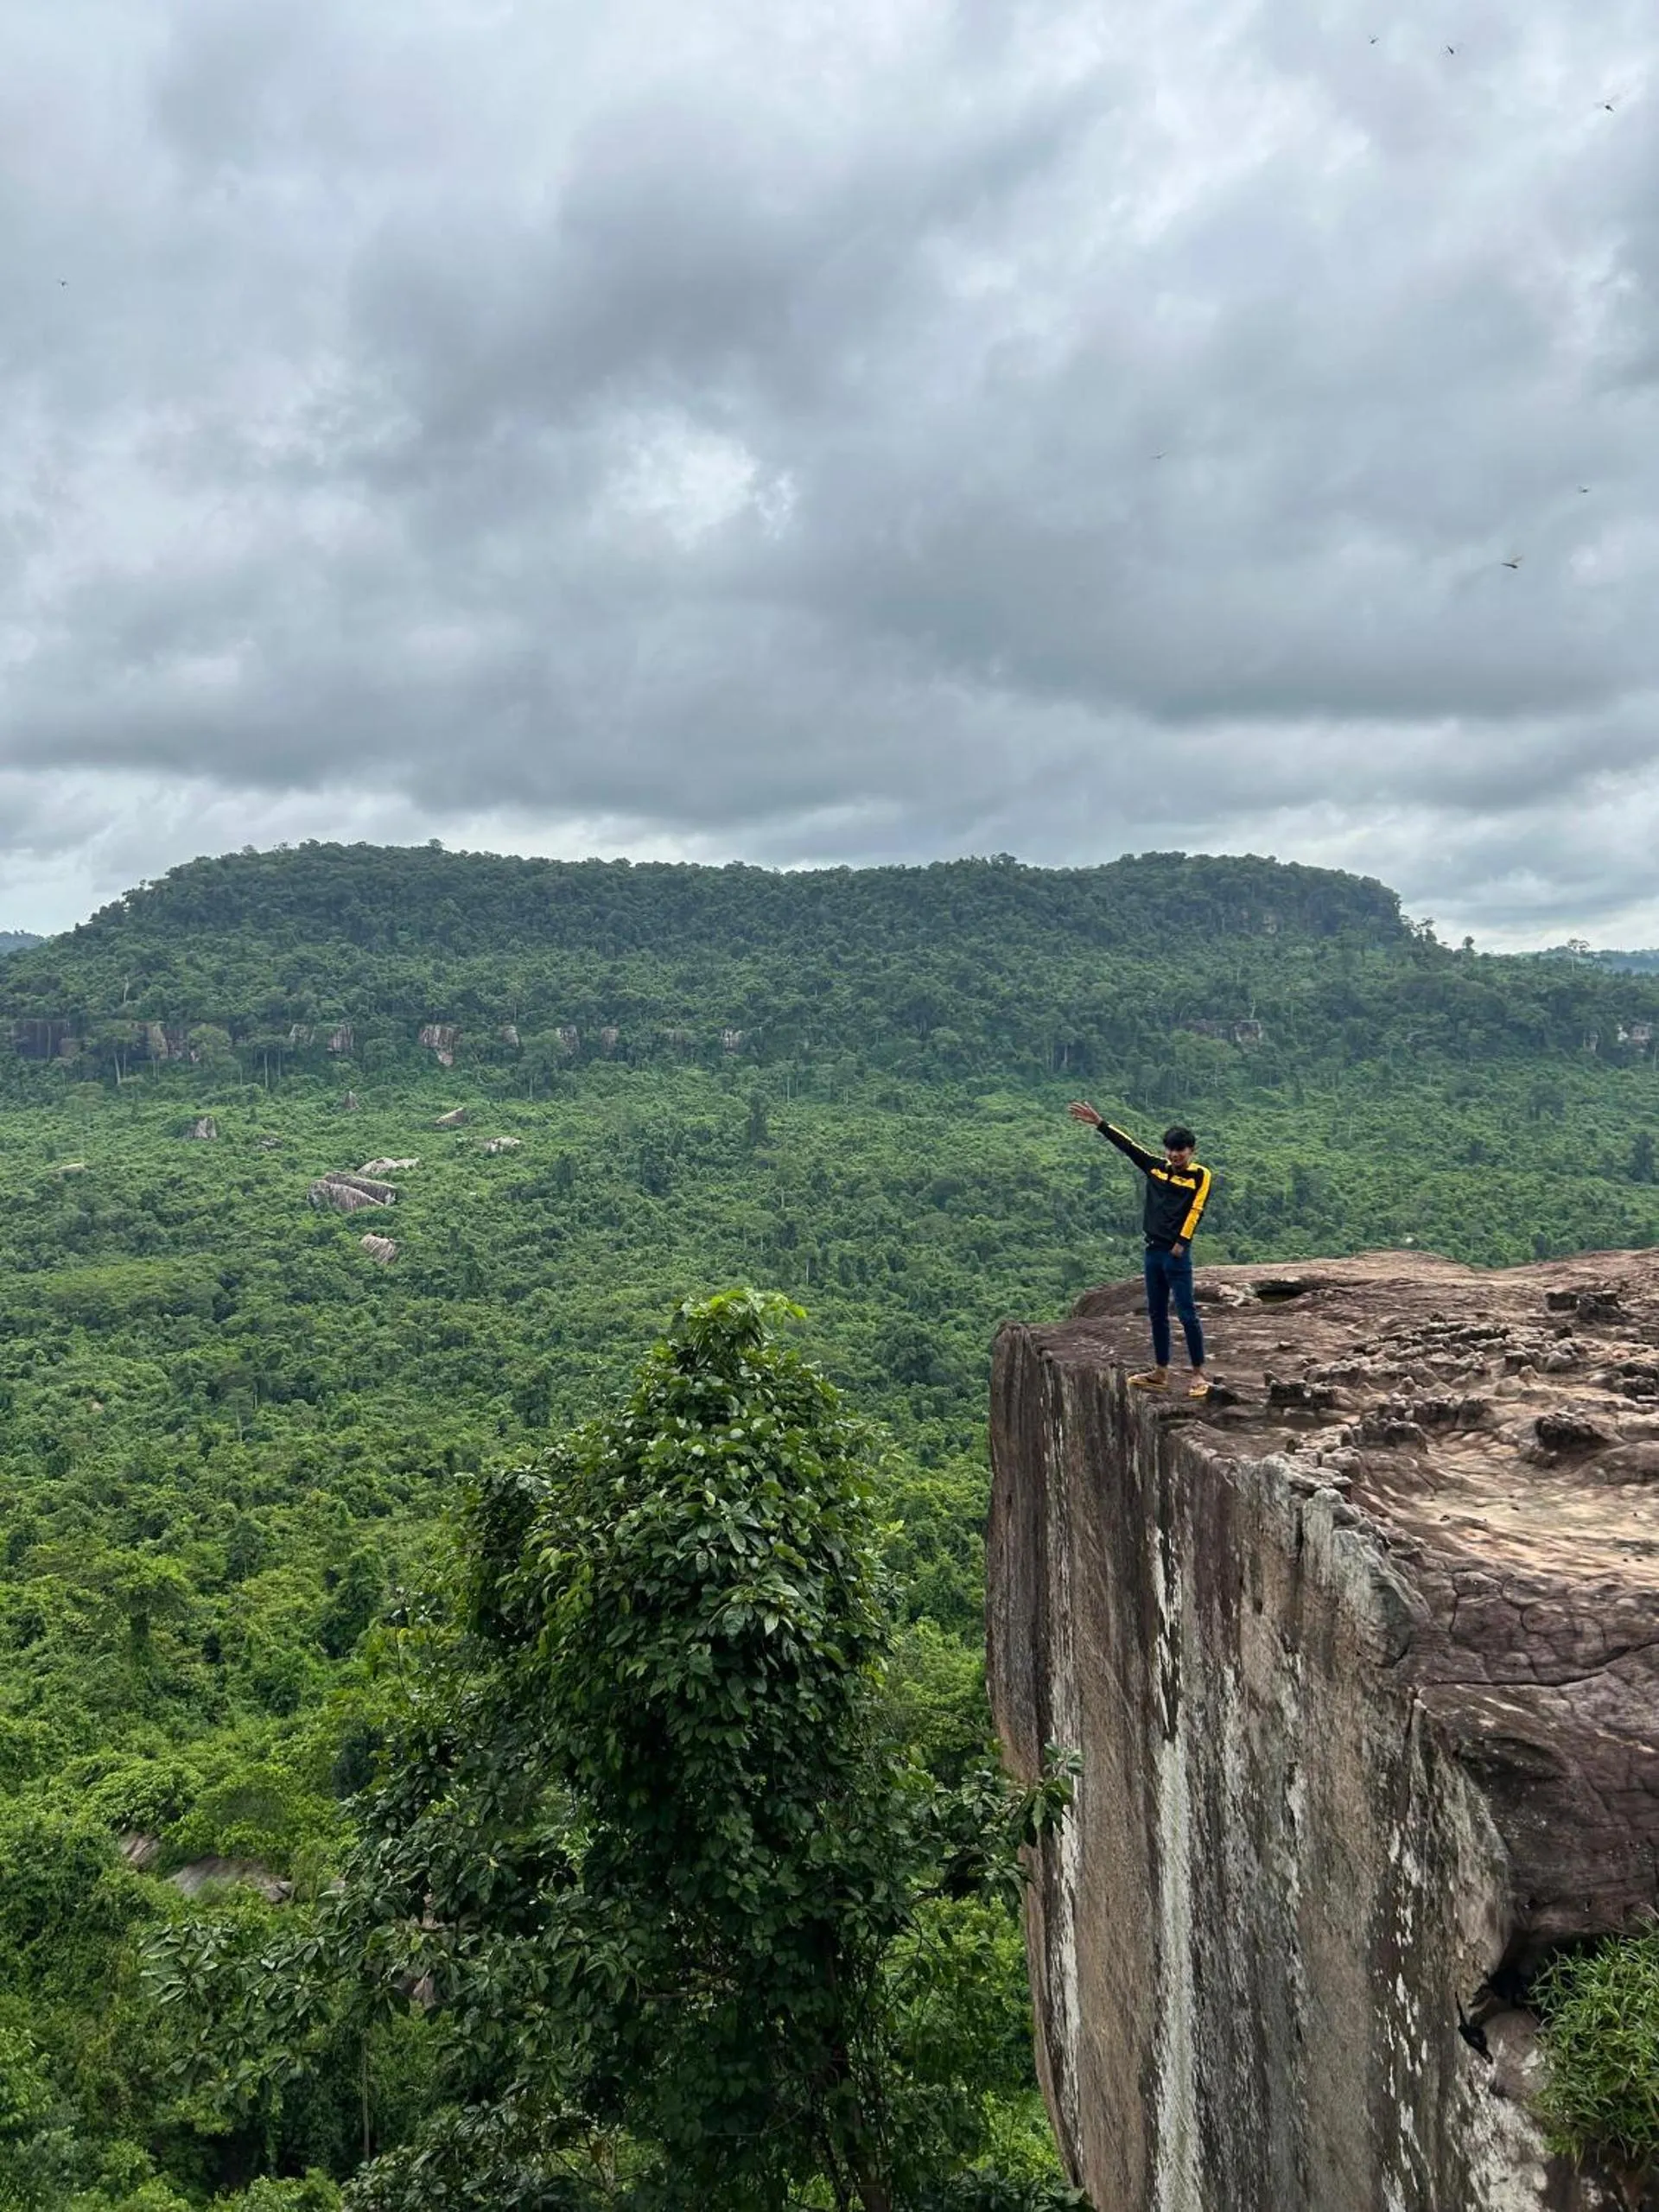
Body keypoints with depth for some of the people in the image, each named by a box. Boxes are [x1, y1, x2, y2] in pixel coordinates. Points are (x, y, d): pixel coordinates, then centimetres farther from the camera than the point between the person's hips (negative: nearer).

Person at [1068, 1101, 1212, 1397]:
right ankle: (1160, 1373, 20)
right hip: (1153, 1250, 6)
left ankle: (1199, 1374, 3)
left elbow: (1195, 1211, -11)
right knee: (1156, 1313, 11)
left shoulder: (1200, 1175, -5)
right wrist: (1099, 1123, 9)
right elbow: (1127, 1145, 11)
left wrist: (1182, 1243, -16)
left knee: (1186, 1313, -5)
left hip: (1177, 1253, -6)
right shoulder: (1156, 1168, 9)